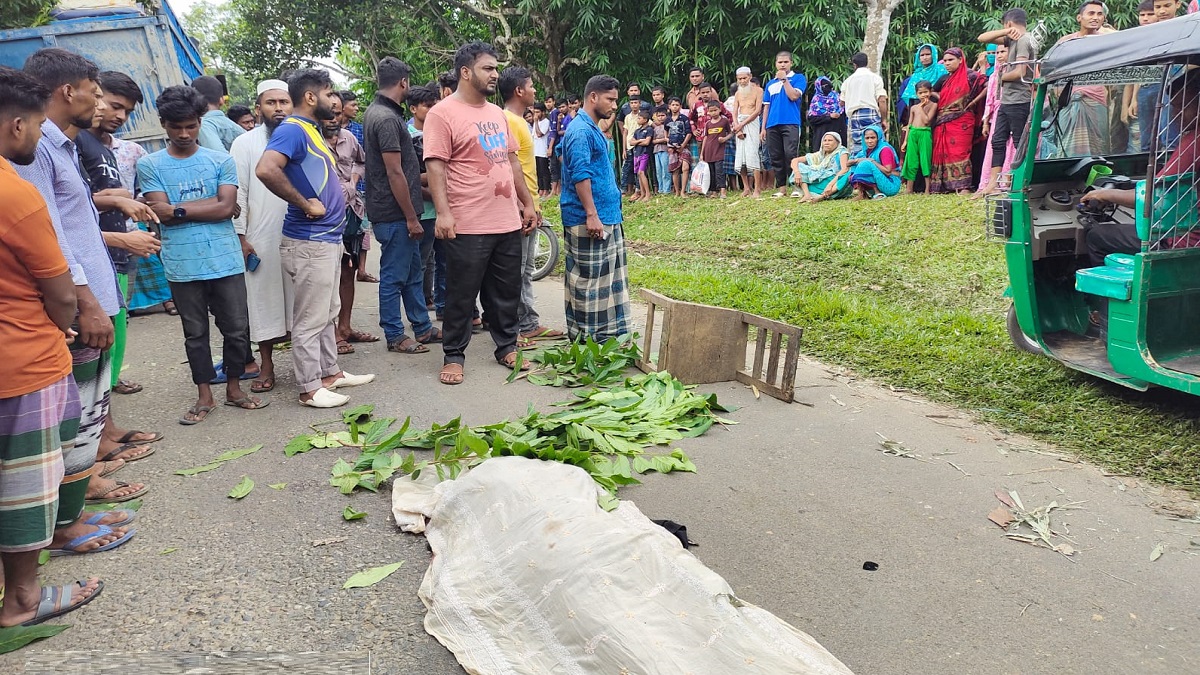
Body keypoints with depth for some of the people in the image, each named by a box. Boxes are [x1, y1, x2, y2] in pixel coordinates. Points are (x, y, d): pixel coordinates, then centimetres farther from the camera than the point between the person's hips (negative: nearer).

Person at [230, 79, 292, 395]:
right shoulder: (245, 143, 3)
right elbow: (237, 193, 0)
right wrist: (240, 237, -5)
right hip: (262, 238, -2)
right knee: (264, 298, 4)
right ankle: (266, 367, 14)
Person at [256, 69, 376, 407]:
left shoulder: (311, 129, 15)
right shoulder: (292, 130, -15)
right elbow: (266, 170, -32)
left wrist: (337, 197, 10)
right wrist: (305, 204, -23)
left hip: (328, 238, 10)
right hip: (310, 242, -10)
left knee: (327, 314, 18)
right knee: (310, 319, -1)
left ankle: (330, 372, 30)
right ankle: (310, 389, 7)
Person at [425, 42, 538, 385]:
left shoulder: (497, 113, 16)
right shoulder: (443, 114, -7)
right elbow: (435, 166, -13)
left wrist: (528, 202, 18)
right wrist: (443, 212, -21)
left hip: (508, 222, 7)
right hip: (468, 225, -7)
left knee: (506, 293, 14)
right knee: (461, 295, 3)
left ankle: (506, 346, 28)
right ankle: (453, 356, 16)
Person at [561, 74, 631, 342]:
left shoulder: (593, 130, 18)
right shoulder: (581, 132, -14)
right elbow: (580, 176, -22)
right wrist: (591, 215, -25)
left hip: (608, 219, 10)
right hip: (588, 222, -10)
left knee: (610, 278, 13)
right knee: (588, 280, -3)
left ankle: (608, 334, 21)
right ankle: (587, 338, 4)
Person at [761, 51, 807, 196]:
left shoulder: (798, 78, 6)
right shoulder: (770, 84, 19)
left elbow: (794, 96, -10)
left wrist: (784, 79, -6)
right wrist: (763, 128, 12)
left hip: (790, 123, -5)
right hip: (772, 125, 5)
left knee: (791, 155, -14)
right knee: (776, 158, 5)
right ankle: (781, 188, 10)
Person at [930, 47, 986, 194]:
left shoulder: (969, 76, -1)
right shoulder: (945, 80, 18)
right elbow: (932, 93, 30)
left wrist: (972, 102, -9)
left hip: (961, 122, -6)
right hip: (942, 124, 6)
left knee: (959, 152, -11)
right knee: (943, 152, 3)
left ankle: (963, 186, -13)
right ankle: (944, 185, 6)